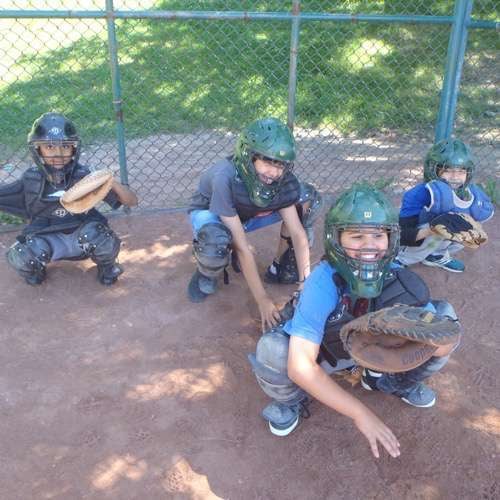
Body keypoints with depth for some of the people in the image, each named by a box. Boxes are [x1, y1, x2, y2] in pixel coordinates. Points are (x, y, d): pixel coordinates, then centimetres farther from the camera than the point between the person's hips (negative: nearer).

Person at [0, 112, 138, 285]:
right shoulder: (31, 181, -8)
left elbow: (132, 202, -14)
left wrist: (112, 183, -31)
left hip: (82, 237, 0)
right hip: (48, 240, 1)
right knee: (19, 256, -29)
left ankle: (107, 267, 1)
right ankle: (35, 270, 9)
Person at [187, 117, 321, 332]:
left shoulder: (281, 178, -24)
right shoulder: (225, 178, -39)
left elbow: (297, 233, -21)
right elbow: (242, 248, -37)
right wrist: (263, 301, -34)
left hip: (246, 214, 5)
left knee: (308, 198, -14)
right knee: (217, 244, -42)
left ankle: (281, 269, 1)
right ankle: (206, 274, -5)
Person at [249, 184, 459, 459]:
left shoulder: (396, 277, -23)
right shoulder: (323, 282, -36)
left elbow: (445, 343, -21)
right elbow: (300, 366, -41)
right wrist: (360, 412, -41)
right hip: (320, 354, -4)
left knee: (443, 316, -13)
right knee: (272, 351, -37)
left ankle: (395, 381, 14)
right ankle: (292, 399, 1)